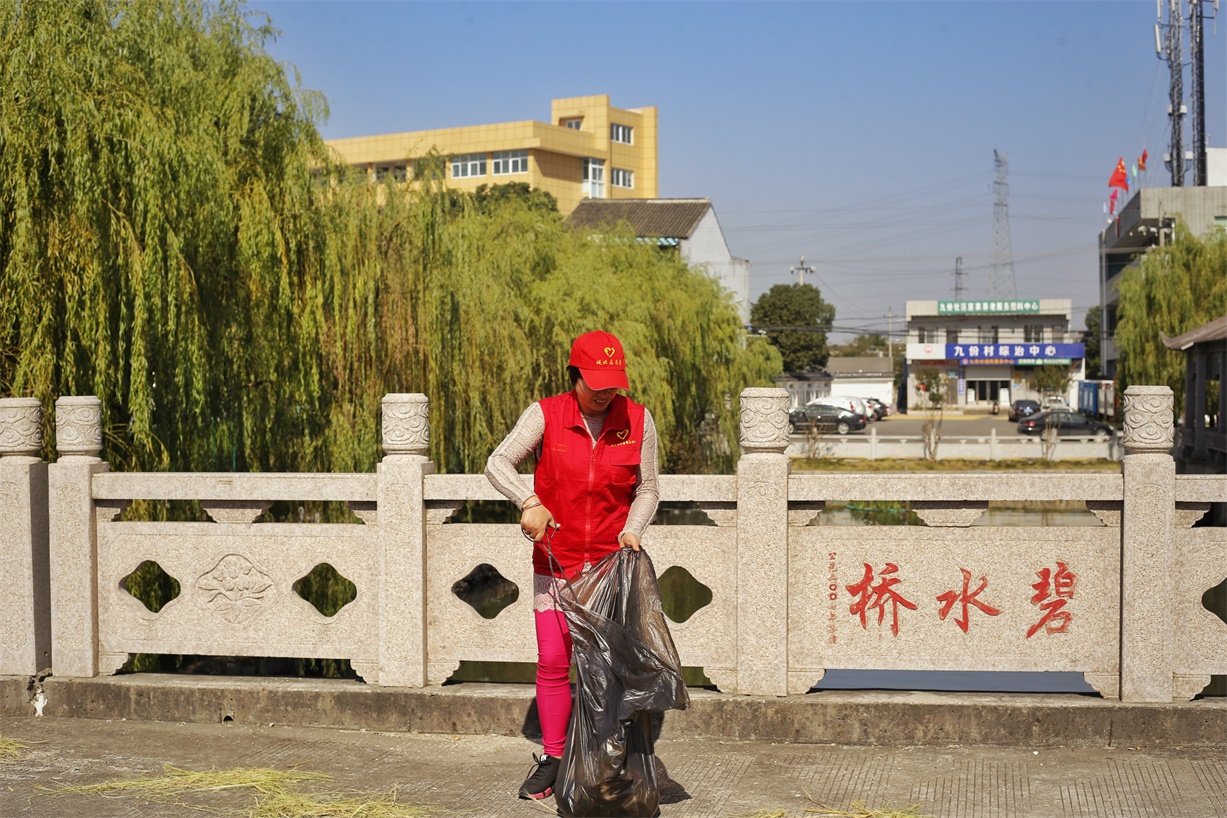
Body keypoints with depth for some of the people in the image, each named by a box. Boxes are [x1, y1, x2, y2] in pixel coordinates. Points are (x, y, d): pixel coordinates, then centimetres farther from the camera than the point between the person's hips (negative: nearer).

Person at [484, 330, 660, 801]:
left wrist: (632, 530, -13)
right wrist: (529, 502, -30)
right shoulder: (545, 415, -7)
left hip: (611, 560, 0)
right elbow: (498, 464, -14)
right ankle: (552, 759, 13)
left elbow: (647, 489, 5)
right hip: (555, 559, 0)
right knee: (552, 660, 0)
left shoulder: (637, 420, -3)